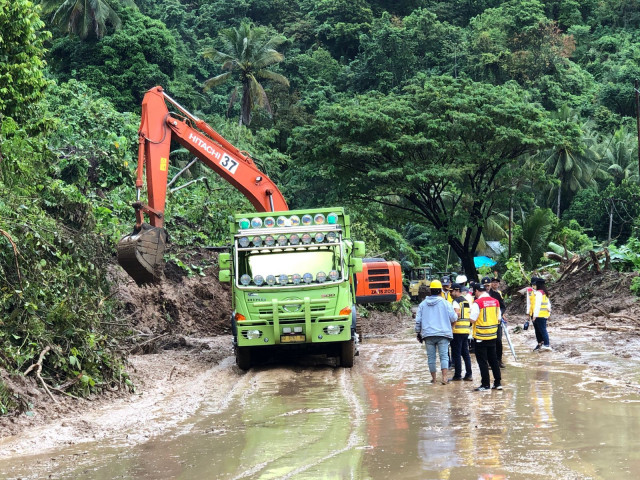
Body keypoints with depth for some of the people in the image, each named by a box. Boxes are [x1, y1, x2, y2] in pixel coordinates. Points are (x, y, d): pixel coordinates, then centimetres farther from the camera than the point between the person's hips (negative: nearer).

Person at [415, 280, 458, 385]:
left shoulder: (423, 304, 7)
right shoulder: (445, 303, -2)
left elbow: (418, 320, 9)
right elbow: (454, 318, 0)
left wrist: (418, 332, 20)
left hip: (428, 334, 2)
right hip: (443, 333, -2)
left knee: (431, 357, 9)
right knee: (444, 356, -2)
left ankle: (434, 378, 14)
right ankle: (444, 377, -14)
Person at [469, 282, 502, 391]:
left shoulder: (477, 303, -15)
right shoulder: (495, 301, 4)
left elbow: (472, 320, -17)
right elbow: (499, 319, 9)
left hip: (481, 336, -6)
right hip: (492, 335, 6)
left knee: (482, 361, 1)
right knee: (493, 359, 15)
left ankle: (485, 385, 2)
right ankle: (498, 383, 17)